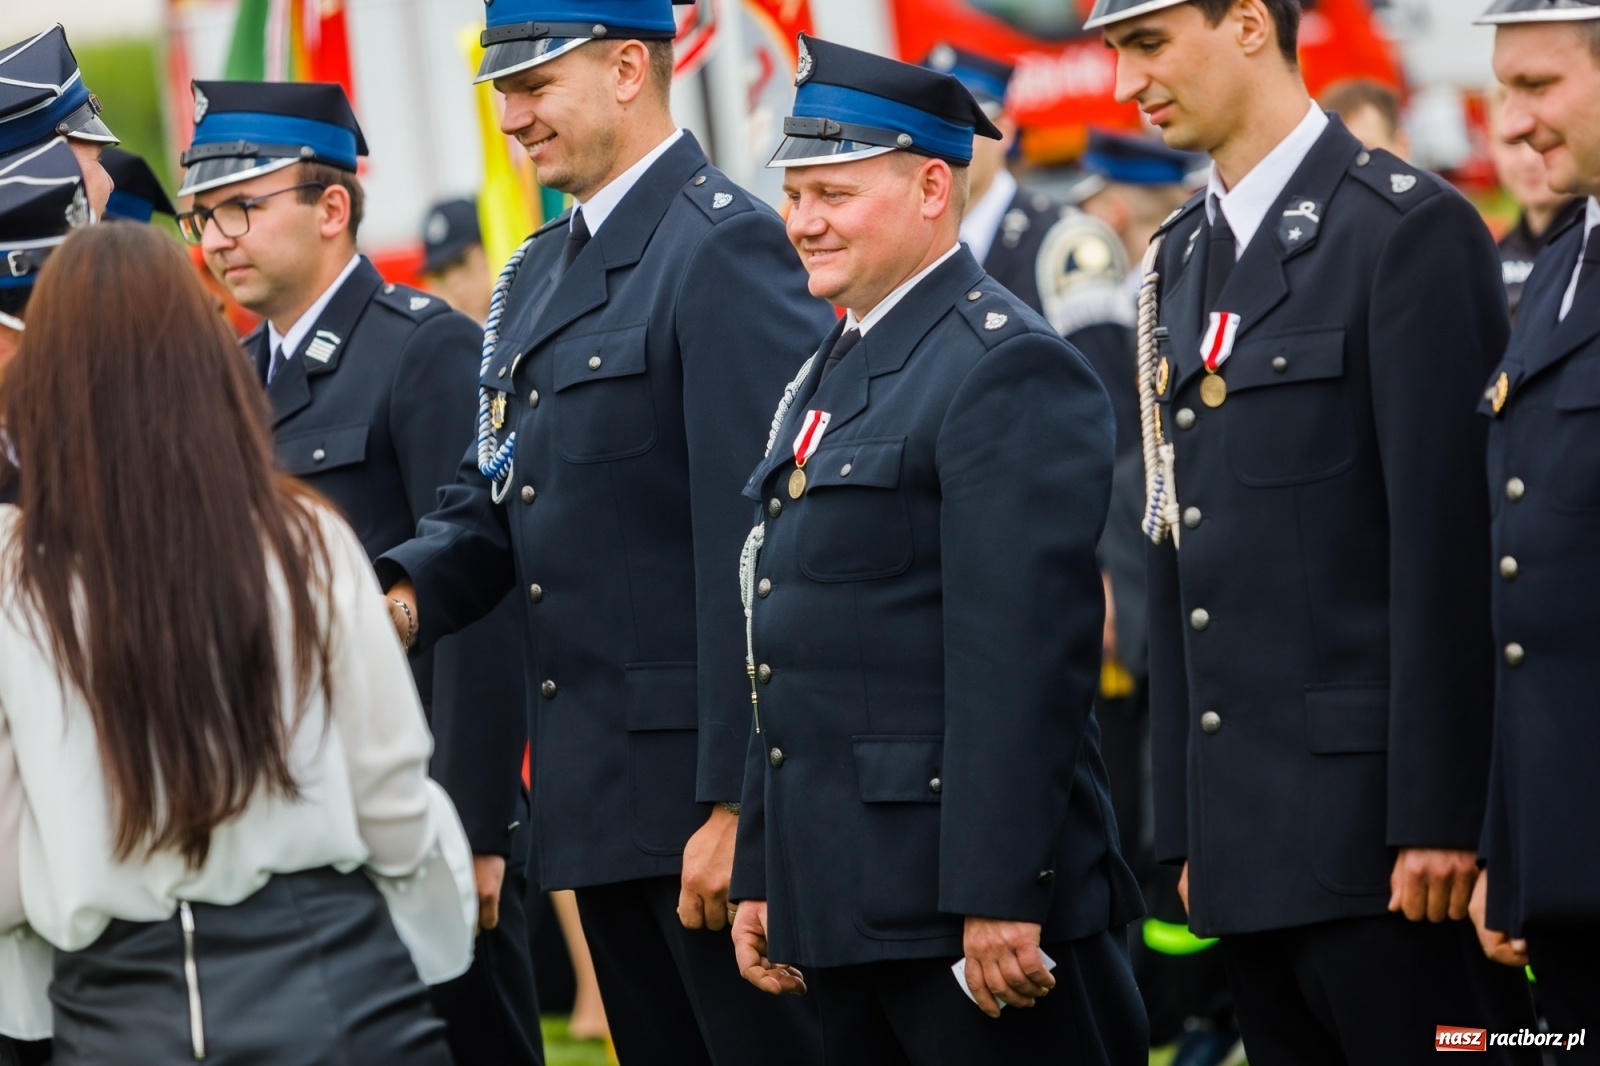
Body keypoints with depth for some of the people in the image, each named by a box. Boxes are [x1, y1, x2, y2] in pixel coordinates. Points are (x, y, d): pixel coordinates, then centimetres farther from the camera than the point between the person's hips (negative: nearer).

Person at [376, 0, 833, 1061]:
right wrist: (410, 594, -4)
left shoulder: (727, 248, -13)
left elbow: (752, 548, -18)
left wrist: (736, 802, -21)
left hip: (707, 783, -9)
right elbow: (492, 497, 19)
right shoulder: (537, 276, 16)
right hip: (599, 794, 9)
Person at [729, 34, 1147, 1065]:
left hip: (969, 894, -9)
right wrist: (761, 875, 19)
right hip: (839, 901, 9)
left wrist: (999, 899, -23)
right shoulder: (832, 375, 18)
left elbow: (1024, 658, -19)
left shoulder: (1010, 370, -12)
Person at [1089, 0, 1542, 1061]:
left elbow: (1449, 545, -13)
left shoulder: (1410, 229, -7)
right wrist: (1185, 824, 14)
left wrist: (1438, 815, -17)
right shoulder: (1182, 264, 17)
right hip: (1248, 845, 8)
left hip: (1374, 818, -7)